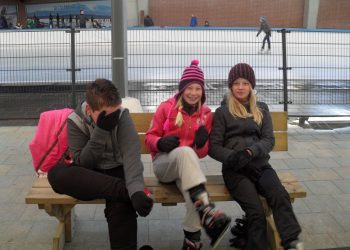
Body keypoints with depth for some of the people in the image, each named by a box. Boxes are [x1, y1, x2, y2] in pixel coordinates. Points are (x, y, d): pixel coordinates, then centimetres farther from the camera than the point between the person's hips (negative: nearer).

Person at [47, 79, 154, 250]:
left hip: (116, 170, -2)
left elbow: (131, 155, -27)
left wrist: (136, 190, -43)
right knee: (55, 173, -30)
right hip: (90, 174, 2)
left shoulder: (122, 115, -15)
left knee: (121, 202, -35)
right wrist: (101, 131, -28)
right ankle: (125, 190, -35)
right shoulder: (75, 120, -13)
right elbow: (82, 163, -16)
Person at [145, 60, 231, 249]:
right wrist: (160, 143, -20)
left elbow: (202, 153, 10)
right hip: (164, 163, -2)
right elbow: (149, 137, 3)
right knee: (185, 151, -38)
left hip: (187, 166, 3)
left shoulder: (206, 113, 8)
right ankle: (206, 212, -50)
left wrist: (202, 143, -13)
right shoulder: (166, 107, 1)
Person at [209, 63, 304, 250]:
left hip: (260, 165, 2)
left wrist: (250, 152, -14)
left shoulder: (262, 109, 19)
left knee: (280, 196, -30)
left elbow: (269, 140, 7)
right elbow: (213, 147, 4)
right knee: (256, 211, -27)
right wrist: (231, 156, -17)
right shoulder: (222, 112, 10)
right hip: (235, 170, -2)